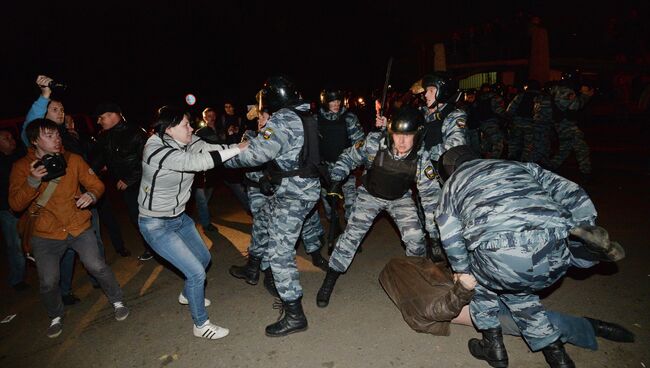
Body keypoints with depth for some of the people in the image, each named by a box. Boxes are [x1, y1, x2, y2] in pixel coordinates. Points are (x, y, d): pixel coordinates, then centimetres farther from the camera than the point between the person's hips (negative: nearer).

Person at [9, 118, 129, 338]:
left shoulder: (73, 160, -3)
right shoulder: (22, 167, -5)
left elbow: (96, 184, -1)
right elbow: (16, 205, -11)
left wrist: (91, 195, -24)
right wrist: (33, 181, -27)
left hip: (79, 227, 0)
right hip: (45, 235, 0)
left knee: (97, 266, -7)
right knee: (48, 282, 2)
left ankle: (117, 301, 18)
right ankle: (56, 317, 32)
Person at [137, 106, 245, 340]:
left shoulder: (187, 143, -4)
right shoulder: (156, 151, -28)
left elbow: (210, 148, -18)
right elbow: (198, 162, -37)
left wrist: (244, 141, -30)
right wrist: (237, 149, -35)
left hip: (179, 217, 9)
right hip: (156, 225, -8)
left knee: (203, 257, 22)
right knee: (196, 272, -9)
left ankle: (188, 294, 51)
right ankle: (200, 325, 13)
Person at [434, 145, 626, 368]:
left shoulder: (452, 183, 24)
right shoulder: (519, 165, 31)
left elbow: (452, 241, 21)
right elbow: (573, 194, 21)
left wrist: (463, 272, 36)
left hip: (500, 259, -4)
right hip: (555, 258, 4)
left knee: (478, 277, 31)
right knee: (516, 289, 34)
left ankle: (494, 346, 33)